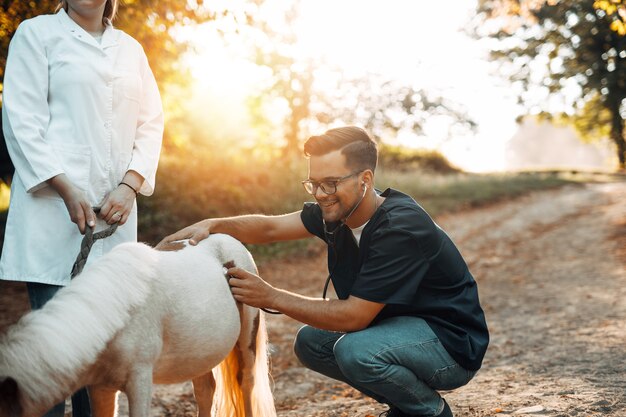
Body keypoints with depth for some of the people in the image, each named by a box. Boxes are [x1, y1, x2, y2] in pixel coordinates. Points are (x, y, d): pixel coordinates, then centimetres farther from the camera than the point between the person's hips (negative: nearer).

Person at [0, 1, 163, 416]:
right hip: (54, 206, -4)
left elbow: (151, 122, 12)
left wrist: (131, 183, -5)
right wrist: (66, 188, -14)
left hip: (114, 210, 4)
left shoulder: (130, 49, 18)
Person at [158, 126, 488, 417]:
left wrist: (271, 297, -25)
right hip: (400, 324, 8)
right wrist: (213, 225, -20)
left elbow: (354, 316, -29)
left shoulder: (402, 227, -29)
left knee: (355, 349, -30)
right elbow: (271, 227, -2)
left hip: (453, 343, -8)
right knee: (310, 342, 2)